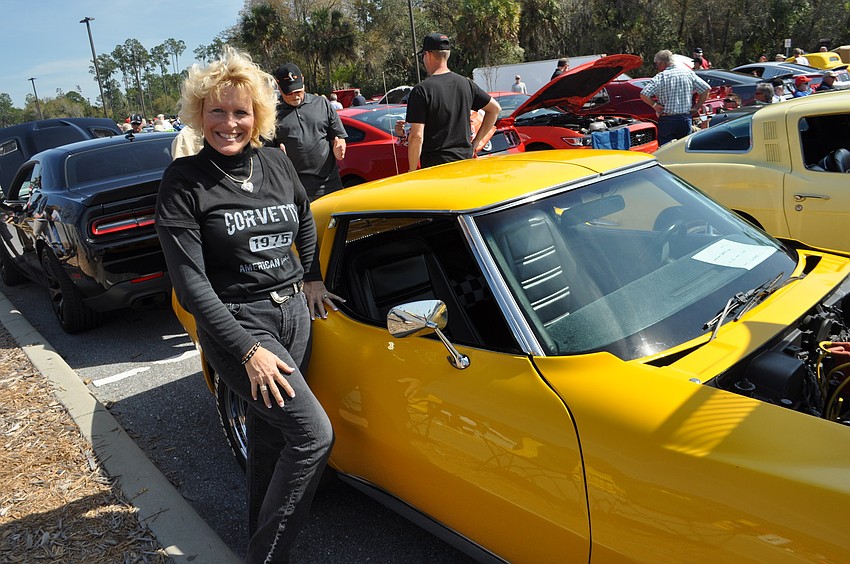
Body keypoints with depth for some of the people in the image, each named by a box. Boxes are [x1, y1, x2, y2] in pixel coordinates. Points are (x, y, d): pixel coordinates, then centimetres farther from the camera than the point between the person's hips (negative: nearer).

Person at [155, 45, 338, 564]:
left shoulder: (277, 163, 3)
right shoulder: (185, 181, -12)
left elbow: (305, 220, 24)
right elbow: (189, 280, -17)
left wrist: (312, 278, 18)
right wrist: (248, 350, -22)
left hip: (294, 314, 5)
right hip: (237, 325, -5)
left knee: (268, 434, 18)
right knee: (314, 433, -15)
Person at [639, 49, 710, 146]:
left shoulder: (660, 77, -9)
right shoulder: (688, 73, 5)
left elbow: (644, 94, -20)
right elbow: (706, 89, 5)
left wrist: (654, 105, -6)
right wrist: (696, 107, 8)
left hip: (667, 120, -4)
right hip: (686, 119, 5)